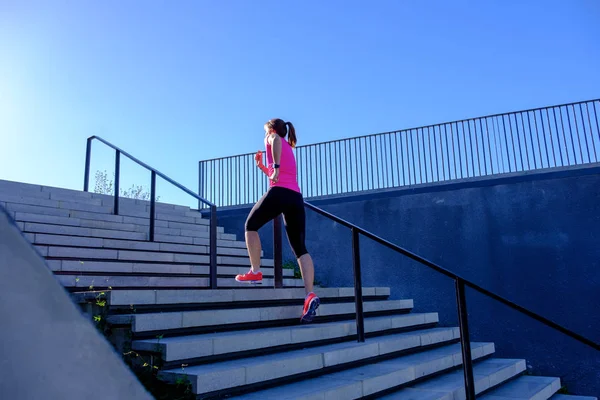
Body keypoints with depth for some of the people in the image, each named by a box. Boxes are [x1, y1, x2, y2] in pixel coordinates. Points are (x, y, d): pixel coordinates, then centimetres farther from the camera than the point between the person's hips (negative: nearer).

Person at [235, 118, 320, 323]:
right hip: (296, 197, 7)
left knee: (251, 226, 16)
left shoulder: (272, 138, 13)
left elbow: (276, 140, -15)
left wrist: (276, 166, -20)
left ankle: (255, 272, 9)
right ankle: (310, 295, -14)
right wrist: (261, 165, 35)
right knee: (300, 248, -1)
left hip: (279, 193, -7)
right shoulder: (288, 148, 34)